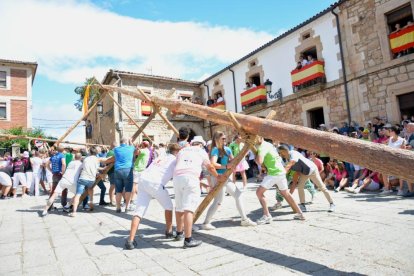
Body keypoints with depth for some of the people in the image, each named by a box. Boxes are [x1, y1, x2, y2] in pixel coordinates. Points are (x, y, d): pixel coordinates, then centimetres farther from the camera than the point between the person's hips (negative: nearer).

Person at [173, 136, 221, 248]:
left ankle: (179, 233, 32)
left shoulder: (182, 151, 30)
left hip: (177, 177, 5)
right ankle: (188, 239, -11)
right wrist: (218, 177, 45)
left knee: (179, 207, 18)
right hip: (191, 177, -4)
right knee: (189, 208, -8)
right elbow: (210, 167, 26)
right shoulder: (201, 151, 20)